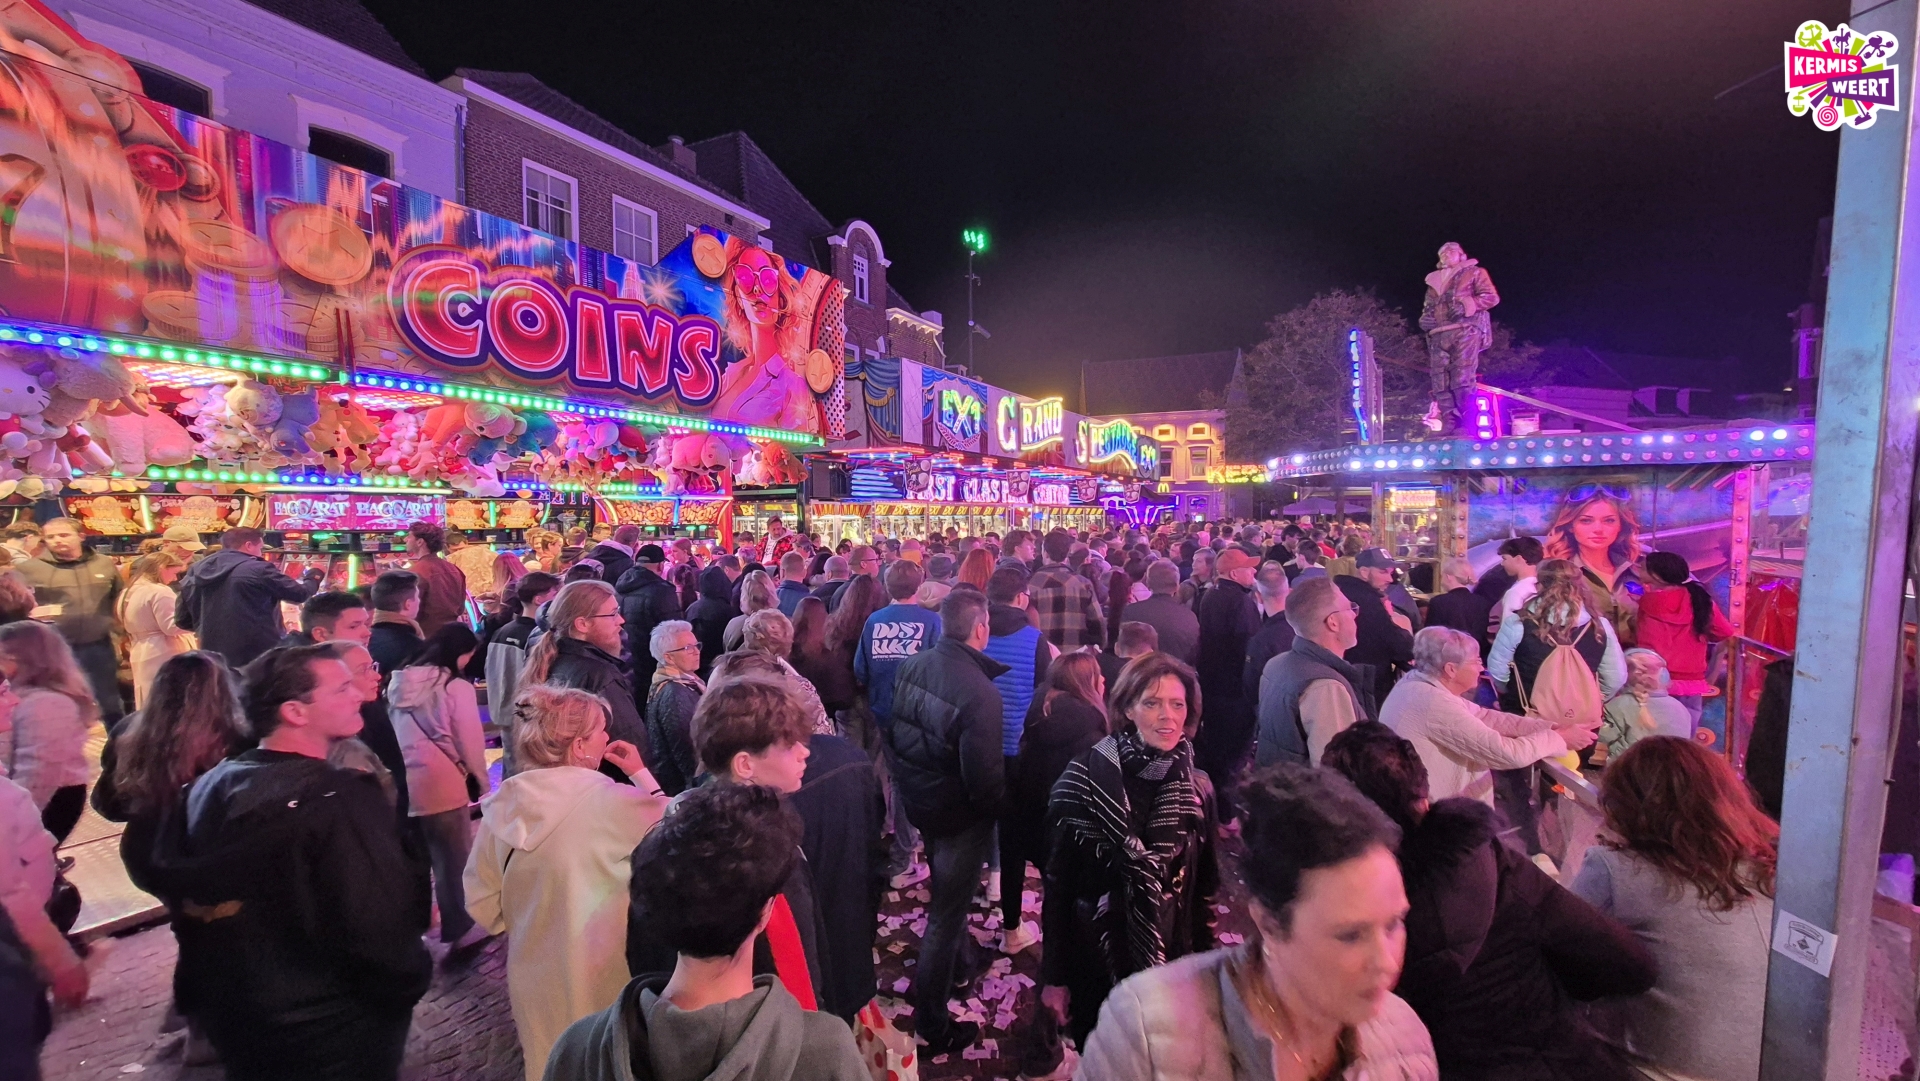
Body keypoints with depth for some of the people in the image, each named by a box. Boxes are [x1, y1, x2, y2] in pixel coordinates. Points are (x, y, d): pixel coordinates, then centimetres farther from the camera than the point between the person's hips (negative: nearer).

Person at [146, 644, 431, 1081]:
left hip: (232, 1018, 7)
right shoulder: (339, 799, -30)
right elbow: (379, 925, -33)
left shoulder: (208, 786, -3)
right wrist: (408, 984, -13)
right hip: (334, 1027, -7)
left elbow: (169, 880, 10)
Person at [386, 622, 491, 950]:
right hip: (442, 783, -6)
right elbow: (470, 741, -9)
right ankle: (460, 929, 21)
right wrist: (483, 782, 5)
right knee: (455, 861, 9)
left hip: (402, 781, 6)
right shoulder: (456, 687, -13)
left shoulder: (399, 683, 4)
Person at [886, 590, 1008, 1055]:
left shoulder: (912, 665, -9)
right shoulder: (980, 693, -31)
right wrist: (996, 804, -6)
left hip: (918, 801, 7)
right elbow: (985, 777, -26)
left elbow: (895, 731, 4)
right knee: (945, 915, 11)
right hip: (960, 814, -7)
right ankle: (931, 1028, 28)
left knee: (946, 891, 30)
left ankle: (961, 957, 56)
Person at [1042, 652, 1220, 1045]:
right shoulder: (1085, 776, -16)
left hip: (1169, 966, 2)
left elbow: (1205, 889, 3)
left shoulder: (1196, 788, -7)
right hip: (1094, 961, -2)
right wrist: (1054, 975, -6)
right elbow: (1058, 881, -10)